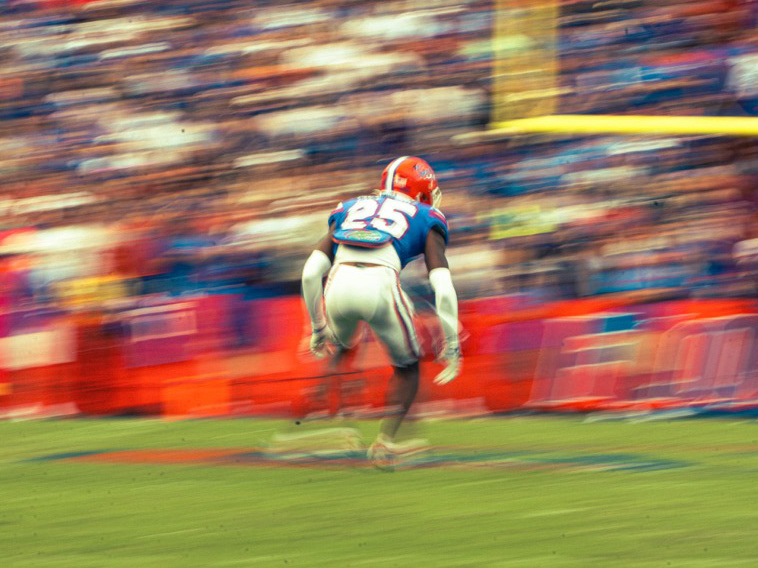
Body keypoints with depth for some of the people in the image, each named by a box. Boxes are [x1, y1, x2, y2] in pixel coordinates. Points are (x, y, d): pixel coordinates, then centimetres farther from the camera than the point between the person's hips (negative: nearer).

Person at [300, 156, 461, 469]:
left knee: (339, 349, 36)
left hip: (339, 287, 3)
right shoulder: (425, 220, 24)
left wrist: (317, 327, 30)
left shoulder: (349, 210, 32)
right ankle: (384, 442, 10)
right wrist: (451, 343, 14)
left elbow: (311, 272, 21)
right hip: (380, 286, -3)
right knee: (407, 367, 24)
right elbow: (442, 285, 10)